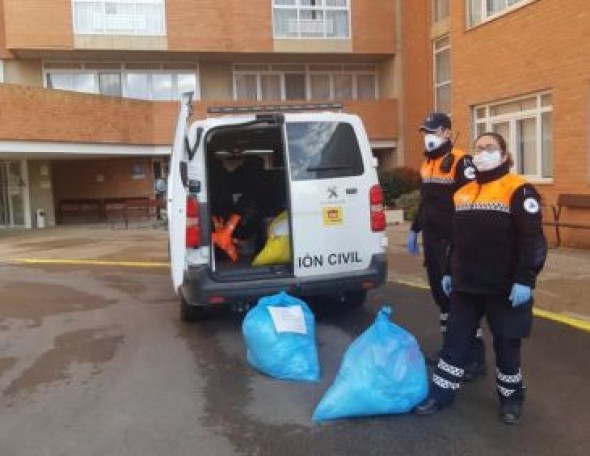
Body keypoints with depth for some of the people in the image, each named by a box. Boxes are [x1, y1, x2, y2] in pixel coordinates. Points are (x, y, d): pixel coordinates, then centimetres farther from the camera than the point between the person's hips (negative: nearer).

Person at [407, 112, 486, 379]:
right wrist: (415, 230, 24)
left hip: (453, 240, -8)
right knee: (439, 292, 13)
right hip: (432, 239, 8)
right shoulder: (427, 164, 16)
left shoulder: (461, 161, -11)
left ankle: (477, 356, 3)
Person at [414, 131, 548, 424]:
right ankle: (441, 393, 21)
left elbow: (532, 240, -15)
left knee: (506, 343, 8)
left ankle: (511, 397, 28)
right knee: (455, 338, 10)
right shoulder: (463, 192, 12)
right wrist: (449, 272, 18)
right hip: (466, 284, 6)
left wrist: (525, 279, -20)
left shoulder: (518, 190, -10)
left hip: (504, 287, -6)